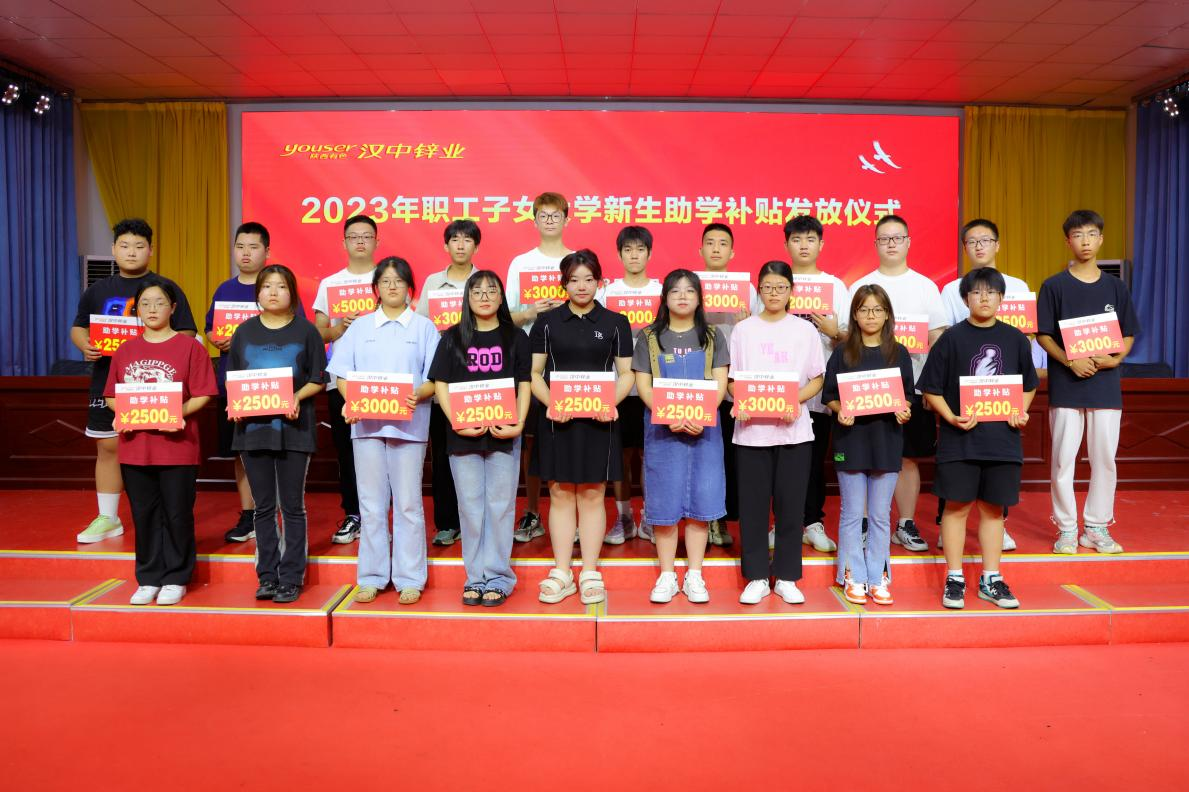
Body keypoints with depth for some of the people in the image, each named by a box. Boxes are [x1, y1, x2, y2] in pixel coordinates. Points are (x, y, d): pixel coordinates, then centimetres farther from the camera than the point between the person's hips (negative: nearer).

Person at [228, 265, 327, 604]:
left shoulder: (306, 331, 1)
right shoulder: (244, 332, 9)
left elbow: (317, 380, 0)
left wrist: (297, 398, -17)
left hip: (293, 427, -3)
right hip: (253, 427, 3)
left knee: (292, 506, 3)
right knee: (263, 507, 9)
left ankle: (291, 578, 11)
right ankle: (267, 576, 19)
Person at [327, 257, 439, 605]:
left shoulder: (424, 327, 7)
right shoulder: (359, 327, 13)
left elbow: (435, 378, 1)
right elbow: (342, 374, 8)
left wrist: (417, 396, -18)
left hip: (409, 424, -2)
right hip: (366, 423, 2)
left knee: (408, 504, 2)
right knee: (371, 504, 6)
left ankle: (410, 579, 10)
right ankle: (371, 577, 16)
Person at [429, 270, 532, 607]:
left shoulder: (516, 337, 7)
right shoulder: (453, 338, 8)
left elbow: (524, 384, 4)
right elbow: (441, 384, 3)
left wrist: (519, 423, -10)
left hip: (503, 434, -1)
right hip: (463, 435, 1)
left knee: (500, 506, 3)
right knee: (471, 507, 6)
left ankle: (497, 578, 13)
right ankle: (475, 577, 16)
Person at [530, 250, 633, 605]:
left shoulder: (615, 323, 6)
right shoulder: (547, 322, 6)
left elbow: (626, 373, 6)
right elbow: (534, 372, 5)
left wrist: (611, 402, -12)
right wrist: (550, 402, -12)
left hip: (598, 420, 0)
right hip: (557, 420, 1)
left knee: (592, 495, 4)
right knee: (560, 495, 5)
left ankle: (590, 573, 13)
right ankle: (561, 573, 14)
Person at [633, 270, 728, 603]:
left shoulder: (712, 336, 9)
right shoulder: (650, 337, 7)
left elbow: (720, 383, 2)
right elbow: (643, 384, 0)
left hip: (704, 428, 1)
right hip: (661, 429, -1)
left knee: (700, 501, 3)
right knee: (664, 501, 1)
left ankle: (694, 576, 14)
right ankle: (666, 576, 13)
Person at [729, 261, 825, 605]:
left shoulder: (805, 330, 6)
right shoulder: (743, 329, 7)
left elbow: (817, 379, 6)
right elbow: (732, 379, 7)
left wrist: (795, 400, -12)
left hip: (794, 428, 0)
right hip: (750, 428, 0)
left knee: (791, 503, 4)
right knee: (752, 504, 2)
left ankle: (786, 577, 16)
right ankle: (757, 577, 14)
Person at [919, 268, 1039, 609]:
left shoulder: (1015, 339, 7)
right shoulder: (952, 338, -2)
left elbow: (1029, 385, 16)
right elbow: (931, 389, -2)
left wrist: (1020, 412, -2)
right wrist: (952, 417, -15)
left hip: (1002, 437, 3)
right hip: (960, 439, -3)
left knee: (993, 508, 10)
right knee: (957, 505, 2)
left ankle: (991, 580, 21)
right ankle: (954, 579, 12)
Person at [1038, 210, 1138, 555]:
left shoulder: (1116, 287, 8)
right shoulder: (1054, 286, 0)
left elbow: (1129, 335, 11)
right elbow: (1043, 335, -2)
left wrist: (1115, 358, -9)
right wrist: (1070, 360, -16)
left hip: (1106, 385, 3)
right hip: (1066, 386, -2)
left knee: (1105, 458, 6)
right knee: (1063, 459, 1)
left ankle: (1097, 527, 19)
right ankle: (1067, 529, 12)